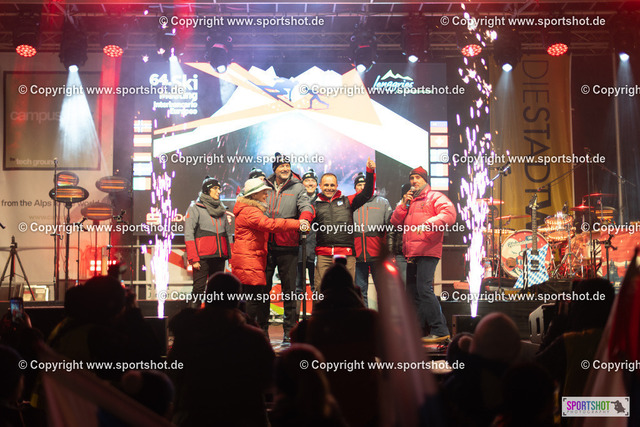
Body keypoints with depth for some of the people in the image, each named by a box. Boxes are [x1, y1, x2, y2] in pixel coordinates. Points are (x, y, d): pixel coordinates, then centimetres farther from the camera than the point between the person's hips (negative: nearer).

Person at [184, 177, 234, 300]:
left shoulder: (222, 210, 18)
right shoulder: (195, 208, 1)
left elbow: (229, 234, 17)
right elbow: (188, 235, -7)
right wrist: (193, 258, -15)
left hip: (220, 257, 5)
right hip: (202, 257, -5)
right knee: (199, 288, -7)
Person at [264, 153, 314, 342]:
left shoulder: (298, 187, 6)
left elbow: (306, 206, -9)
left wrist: (304, 219, -32)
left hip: (287, 246, -2)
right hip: (265, 244, 2)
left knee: (289, 289, 2)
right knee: (263, 286, 6)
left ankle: (289, 330, 10)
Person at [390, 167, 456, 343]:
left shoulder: (435, 197, 4)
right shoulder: (409, 200, 26)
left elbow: (449, 214, -13)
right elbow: (395, 221, 19)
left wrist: (429, 223, -26)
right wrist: (404, 204, 6)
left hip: (427, 251, -8)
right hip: (410, 253, 8)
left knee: (424, 289, -17)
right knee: (413, 292, 11)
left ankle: (440, 330, -13)